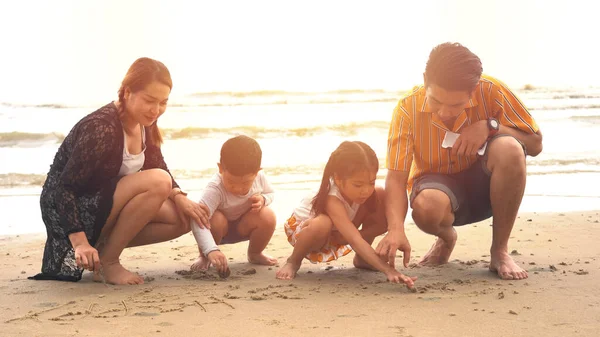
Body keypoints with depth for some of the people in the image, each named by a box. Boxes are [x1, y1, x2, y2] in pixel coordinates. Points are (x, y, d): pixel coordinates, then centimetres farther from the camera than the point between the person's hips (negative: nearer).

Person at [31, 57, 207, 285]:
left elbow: (158, 168, 12)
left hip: (103, 202, 9)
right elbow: (64, 188, -27)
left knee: (182, 220, -2)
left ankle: (103, 245, 6)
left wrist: (178, 197, -7)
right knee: (158, 183, -28)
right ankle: (107, 260, -14)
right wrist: (80, 242, -34)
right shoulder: (101, 128, -26)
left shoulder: (144, 124, -1)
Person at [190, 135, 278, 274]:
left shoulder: (259, 177, -23)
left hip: (243, 227, 4)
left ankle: (254, 254, 7)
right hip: (219, 230, -3)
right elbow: (198, 221, -49)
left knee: (268, 217, -24)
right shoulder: (214, 189, -39)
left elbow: (270, 193, 2)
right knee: (216, 219, -37)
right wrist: (211, 250, -62)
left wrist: (262, 199, -24)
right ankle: (204, 257, -6)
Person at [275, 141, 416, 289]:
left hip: (338, 233, 6)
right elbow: (356, 242, -48)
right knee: (322, 224, -44)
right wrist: (388, 270, -56)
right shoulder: (332, 200, -41)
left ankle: (361, 258, 1)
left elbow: (382, 223, -18)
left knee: (381, 197, -17)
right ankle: (293, 261, -10)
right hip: (302, 230, -6)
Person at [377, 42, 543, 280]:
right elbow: (396, 177, -25)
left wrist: (490, 126, -29)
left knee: (509, 149, -33)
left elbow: (535, 144, -11)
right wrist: (396, 229, -42)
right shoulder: (408, 109, -21)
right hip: (438, 185, -1)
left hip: (485, 184, 1)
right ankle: (447, 238, 5)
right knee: (426, 207, -38)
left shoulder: (491, 91, -20)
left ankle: (500, 251, -13)